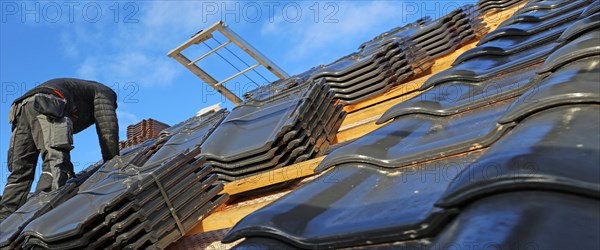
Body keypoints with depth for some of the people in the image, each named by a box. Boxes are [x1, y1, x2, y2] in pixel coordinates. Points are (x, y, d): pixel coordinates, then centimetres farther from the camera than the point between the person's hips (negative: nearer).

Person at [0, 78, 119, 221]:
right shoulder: (105, 92, 24)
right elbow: (107, 129, 7)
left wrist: (70, 175, 40)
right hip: (46, 106, -8)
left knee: (20, 172, 6)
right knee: (56, 161, -21)